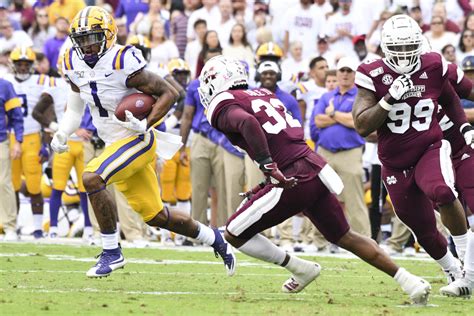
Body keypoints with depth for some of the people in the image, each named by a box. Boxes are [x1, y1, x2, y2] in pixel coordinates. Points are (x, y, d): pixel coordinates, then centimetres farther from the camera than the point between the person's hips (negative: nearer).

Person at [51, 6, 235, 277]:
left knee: (92, 178, -28)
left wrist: (146, 124, -28)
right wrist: (62, 135, -5)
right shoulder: (75, 65, 1)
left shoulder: (123, 63, -21)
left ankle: (111, 252, -18)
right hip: (115, 144, 8)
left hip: (137, 141, -8)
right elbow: (75, 110, 14)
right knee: (154, 216, 12)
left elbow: (169, 93, -16)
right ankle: (212, 238, 34)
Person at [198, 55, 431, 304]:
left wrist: (269, 167, -28)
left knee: (234, 234, 5)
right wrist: (269, 183, 27)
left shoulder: (224, 107, -3)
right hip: (314, 168, 8)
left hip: (292, 179, -8)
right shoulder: (262, 95, 22)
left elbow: (247, 122, -26)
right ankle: (408, 280, 15)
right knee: (344, 237, 21)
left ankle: (300, 268, 9)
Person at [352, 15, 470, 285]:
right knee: (424, 231, 8)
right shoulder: (373, 76, -11)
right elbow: (362, 126, -16)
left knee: (441, 191, -35)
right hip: (396, 165, 1)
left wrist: (464, 128, 9)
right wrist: (390, 98, -26)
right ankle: (453, 271, 36)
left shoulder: (433, 68, -6)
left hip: (430, 151, -1)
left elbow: (450, 100, 17)